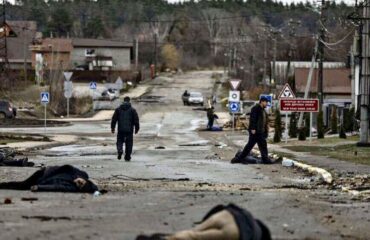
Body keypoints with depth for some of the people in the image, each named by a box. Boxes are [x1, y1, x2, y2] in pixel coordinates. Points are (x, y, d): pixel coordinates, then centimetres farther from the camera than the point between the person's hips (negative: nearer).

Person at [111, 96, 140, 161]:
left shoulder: (118, 109, 4)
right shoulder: (132, 110, 0)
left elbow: (114, 119, 5)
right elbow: (136, 120, 0)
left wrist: (113, 128, 11)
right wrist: (137, 128, 8)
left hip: (121, 130, 1)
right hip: (129, 130, -1)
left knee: (120, 141, 11)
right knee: (129, 143, 8)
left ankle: (120, 150, -18)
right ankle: (127, 157, 9)